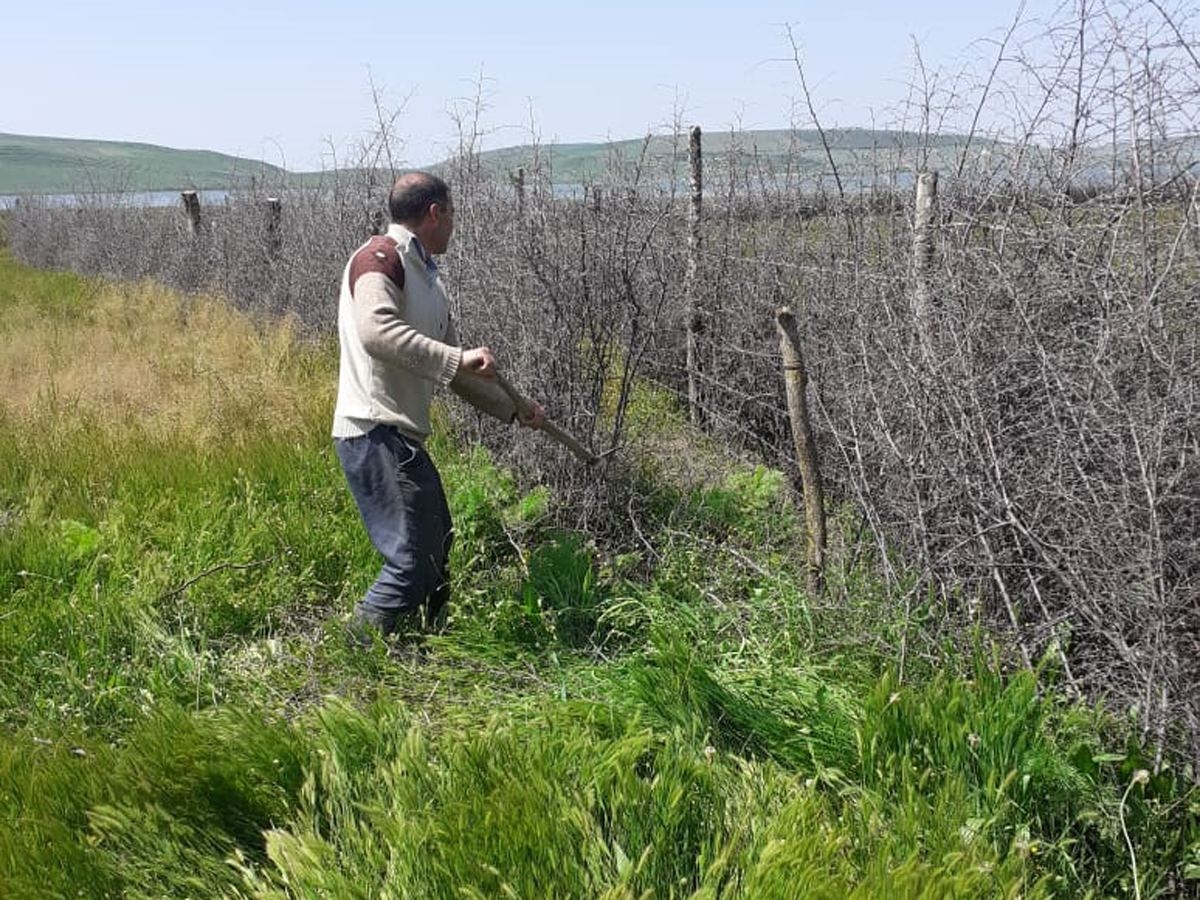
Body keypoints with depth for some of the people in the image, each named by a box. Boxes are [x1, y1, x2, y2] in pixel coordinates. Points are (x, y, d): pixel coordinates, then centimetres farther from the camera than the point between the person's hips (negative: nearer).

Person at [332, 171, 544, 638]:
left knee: (437, 549, 18)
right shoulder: (380, 257, -8)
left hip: (404, 437, 10)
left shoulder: (429, 278, 20)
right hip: (375, 433, -10)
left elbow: (457, 368, 27)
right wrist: (456, 358, -26)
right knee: (413, 560, -13)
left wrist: (512, 409, 27)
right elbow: (376, 330, -27)